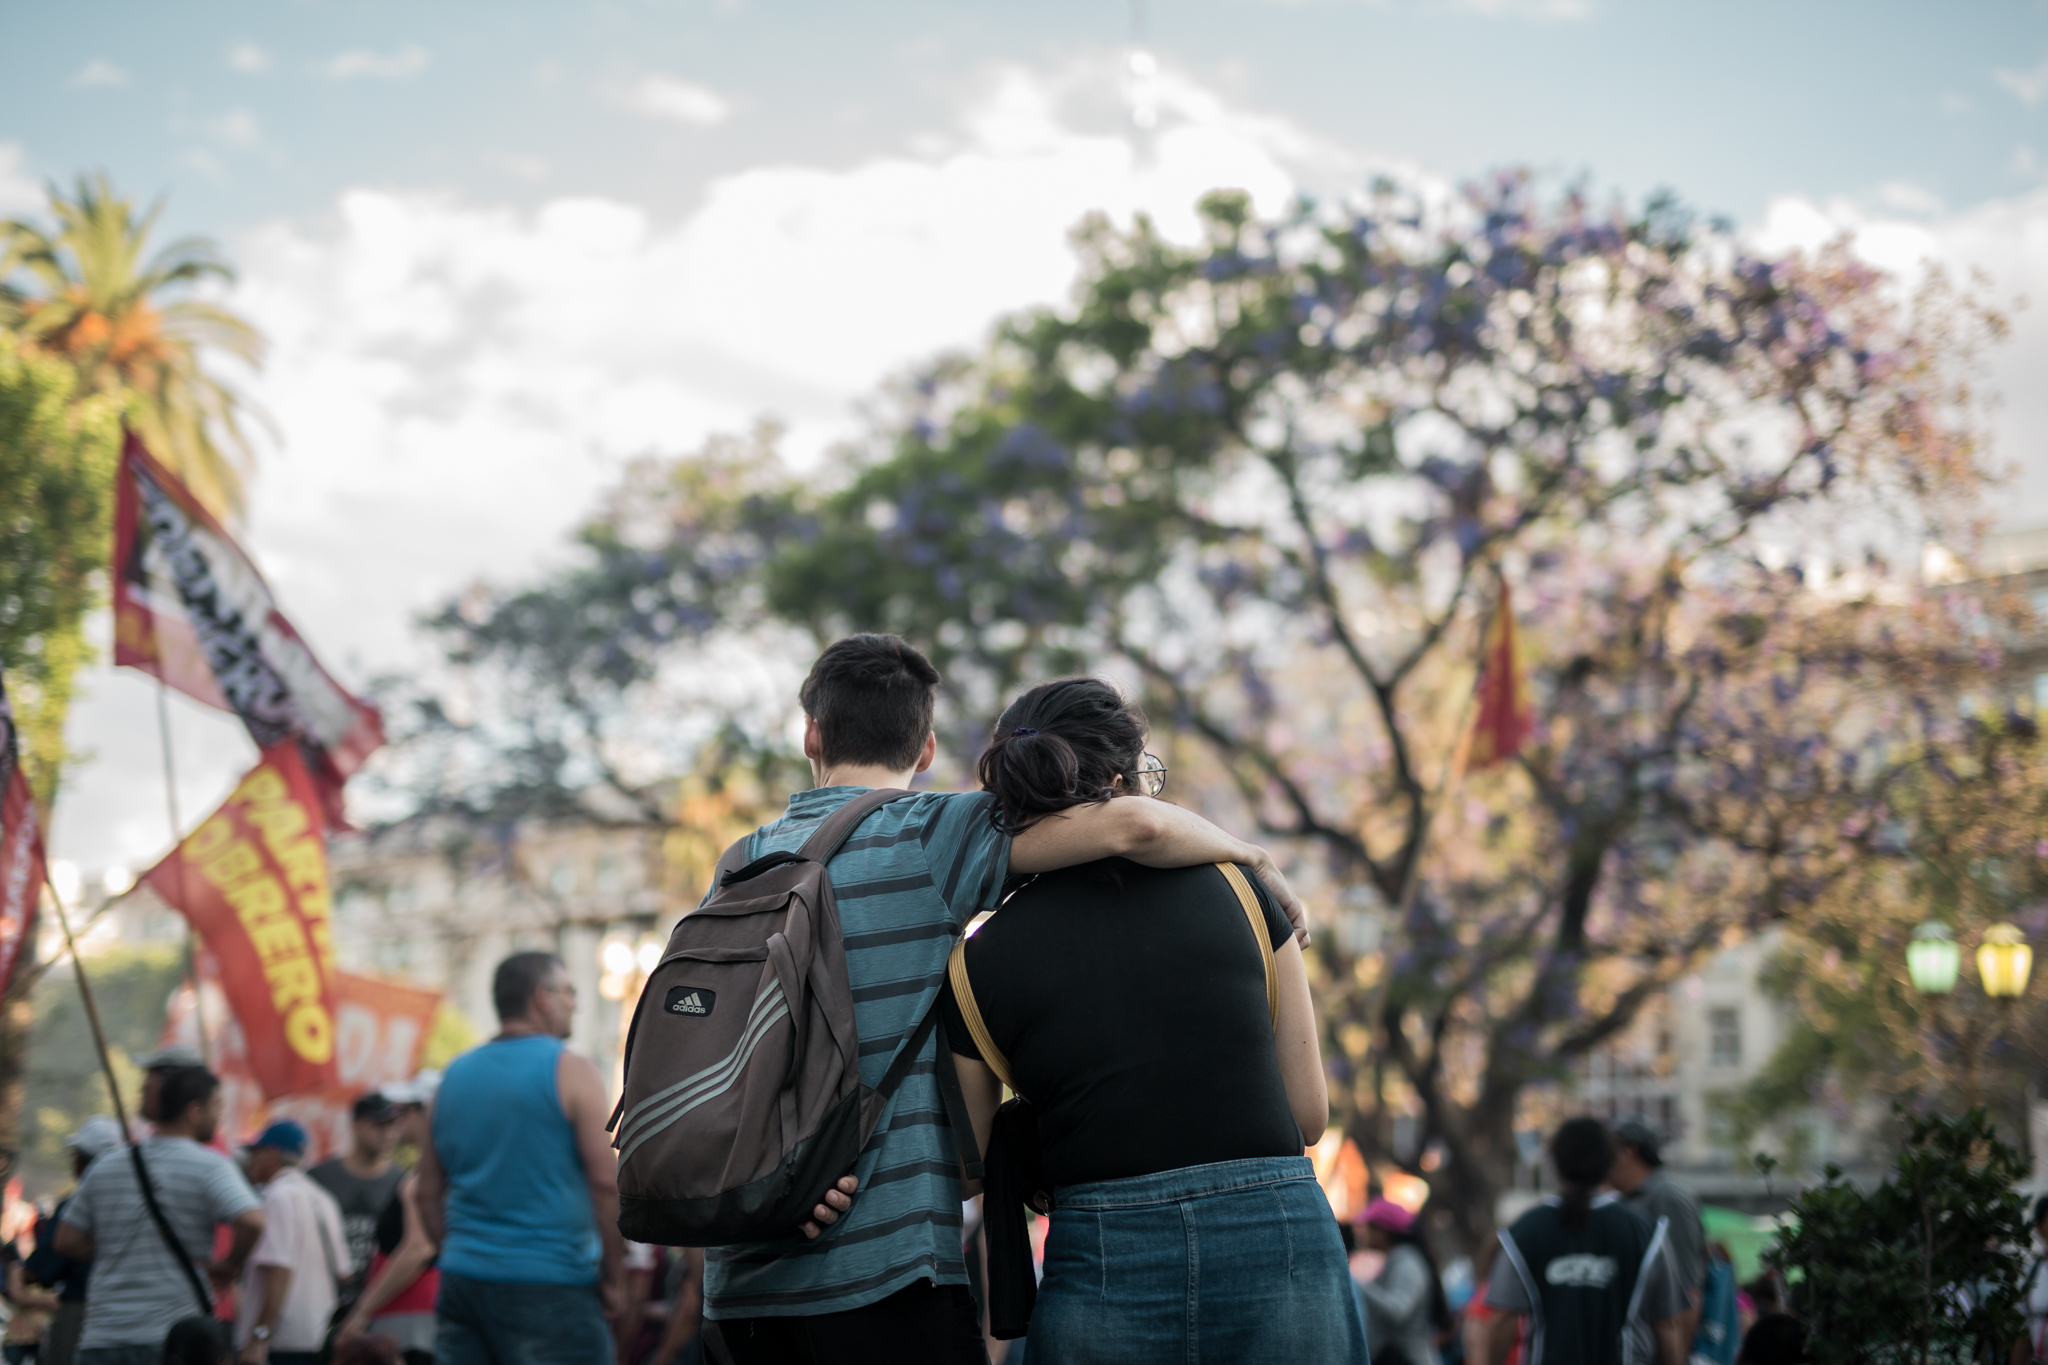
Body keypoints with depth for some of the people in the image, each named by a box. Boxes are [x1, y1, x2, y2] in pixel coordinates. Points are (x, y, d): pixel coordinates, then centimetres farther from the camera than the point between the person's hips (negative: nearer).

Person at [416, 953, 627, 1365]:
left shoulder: (454, 1076, 13)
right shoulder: (571, 1072, -5)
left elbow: (428, 1195, 16)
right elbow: (608, 1184, -12)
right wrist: (611, 1279, -3)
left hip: (461, 1284, 6)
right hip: (550, 1288, -6)